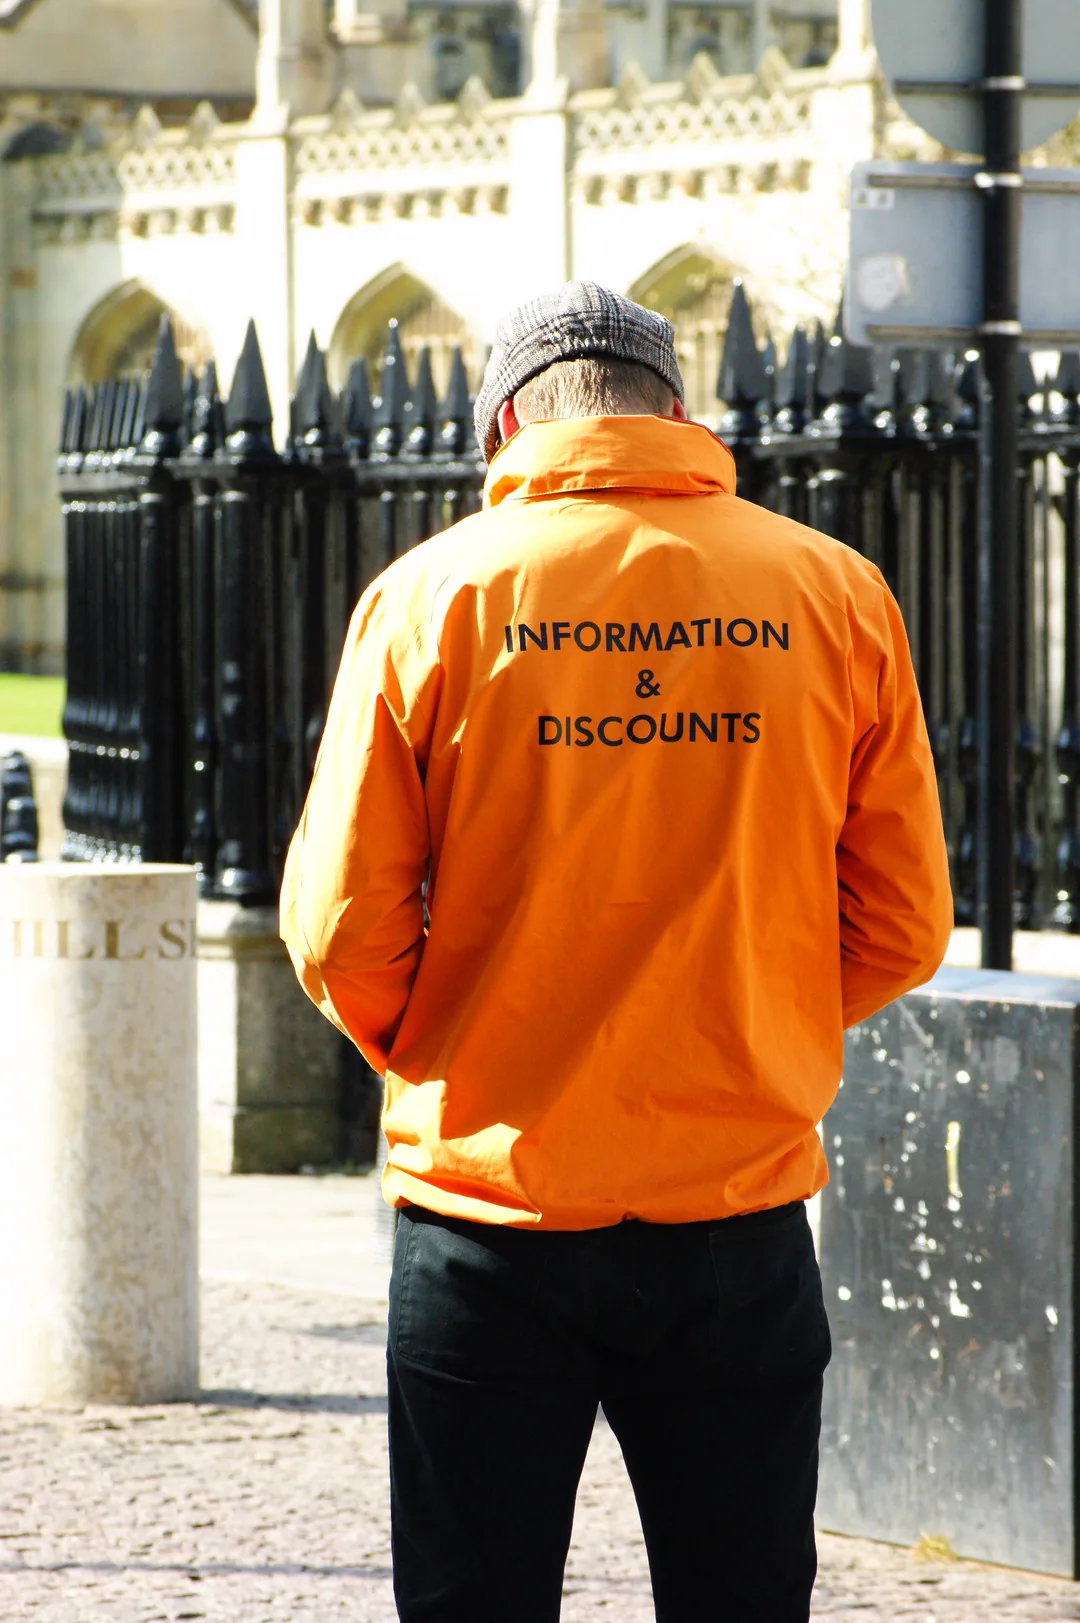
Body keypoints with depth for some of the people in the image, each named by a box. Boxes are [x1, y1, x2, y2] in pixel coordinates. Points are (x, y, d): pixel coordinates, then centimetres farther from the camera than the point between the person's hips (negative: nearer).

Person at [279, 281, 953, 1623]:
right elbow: (901, 931, 4)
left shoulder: (433, 594, -5)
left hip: (492, 1218, -1)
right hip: (740, 1223, 1)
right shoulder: (837, 595, 0)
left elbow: (341, 931, -6)